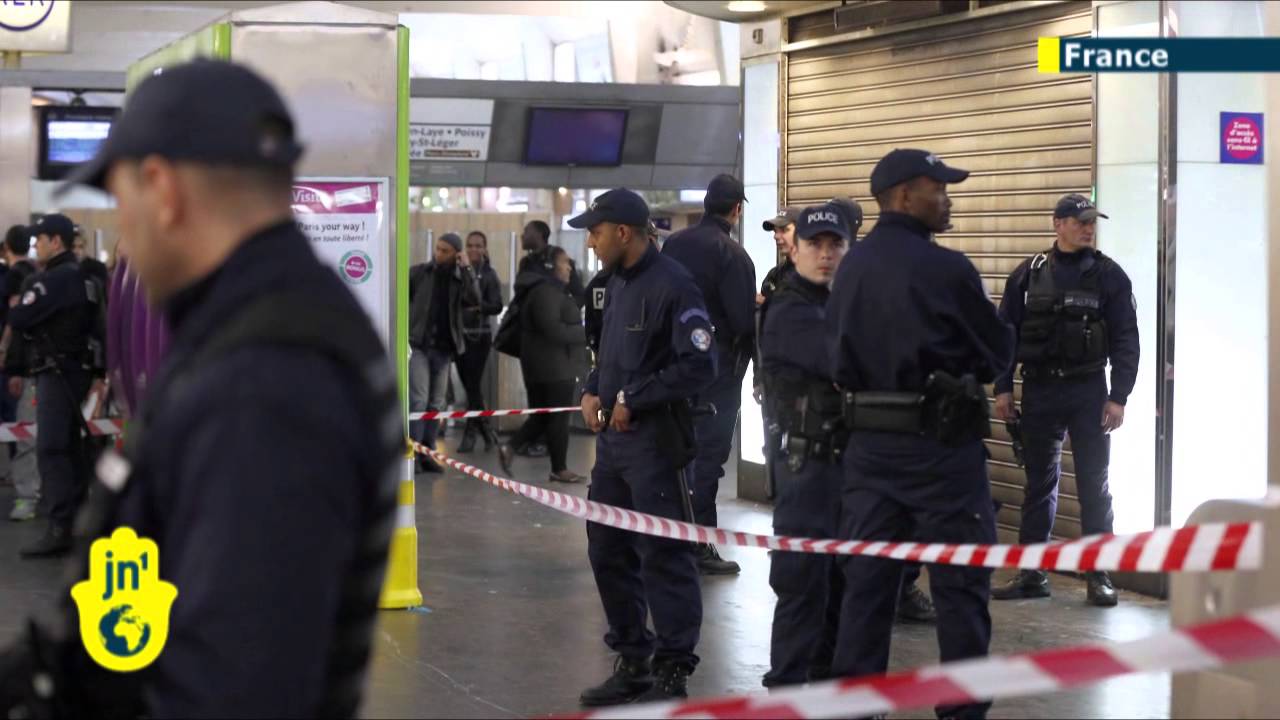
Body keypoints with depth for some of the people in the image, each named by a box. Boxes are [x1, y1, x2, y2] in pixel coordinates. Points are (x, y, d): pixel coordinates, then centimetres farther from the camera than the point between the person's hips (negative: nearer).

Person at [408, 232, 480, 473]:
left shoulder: (461, 279, 5)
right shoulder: (419, 272, 1)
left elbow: (475, 300, -13)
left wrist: (467, 269, -17)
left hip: (444, 348, 3)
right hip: (418, 344, -3)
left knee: (437, 403, 7)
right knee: (418, 399, -10)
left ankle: (426, 452, 13)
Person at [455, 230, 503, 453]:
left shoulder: (489, 274, -2)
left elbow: (497, 307, -8)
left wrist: (478, 305, -23)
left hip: (480, 335, -4)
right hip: (460, 333, 4)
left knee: (473, 384, -6)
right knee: (468, 384, 7)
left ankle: (471, 433, 2)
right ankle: (486, 431, 18)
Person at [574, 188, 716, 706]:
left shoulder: (671, 285, -14)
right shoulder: (618, 283, 14)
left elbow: (699, 366, -19)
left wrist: (633, 400, -15)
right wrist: (593, 391, 7)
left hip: (654, 440, -10)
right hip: (612, 436, 10)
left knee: (663, 556, -5)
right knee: (608, 551, 14)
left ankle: (672, 672, 3)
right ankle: (632, 662, 25)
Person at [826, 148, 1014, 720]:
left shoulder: (849, 268, 6)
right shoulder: (945, 268, -14)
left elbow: (838, 357, 10)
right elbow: (998, 354, -3)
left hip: (868, 441, 6)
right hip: (940, 443, -6)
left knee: (866, 578, 9)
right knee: (960, 584, 2)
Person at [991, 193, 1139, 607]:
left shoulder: (1109, 275, -1)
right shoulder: (1028, 275, 4)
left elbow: (1125, 340, -3)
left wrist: (1118, 397, -9)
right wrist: (1003, 389, 2)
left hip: (1088, 392, -2)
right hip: (1039, 390, 2)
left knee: (1094, 484, 2)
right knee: (1039, 481, 8)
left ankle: (1098, 574, 8)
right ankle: (1032, 573, 14)